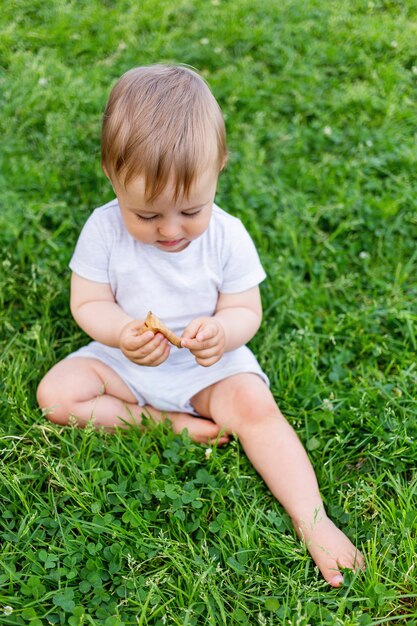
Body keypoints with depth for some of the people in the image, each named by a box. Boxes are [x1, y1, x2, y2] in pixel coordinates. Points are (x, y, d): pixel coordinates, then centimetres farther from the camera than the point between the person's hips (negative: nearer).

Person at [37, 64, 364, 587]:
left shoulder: (228, 237, -16)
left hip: (209, 366, -2)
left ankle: (313, 522, -22)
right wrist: (123, 333, -32)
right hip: (124, 362, 2)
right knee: (56, 393, -17)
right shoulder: (104, 230, -16)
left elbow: (245, 310, -11)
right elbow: (87, 303, -10)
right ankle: (168, 423, -15)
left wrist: (221, 334, -35)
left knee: (255, 405, -26)